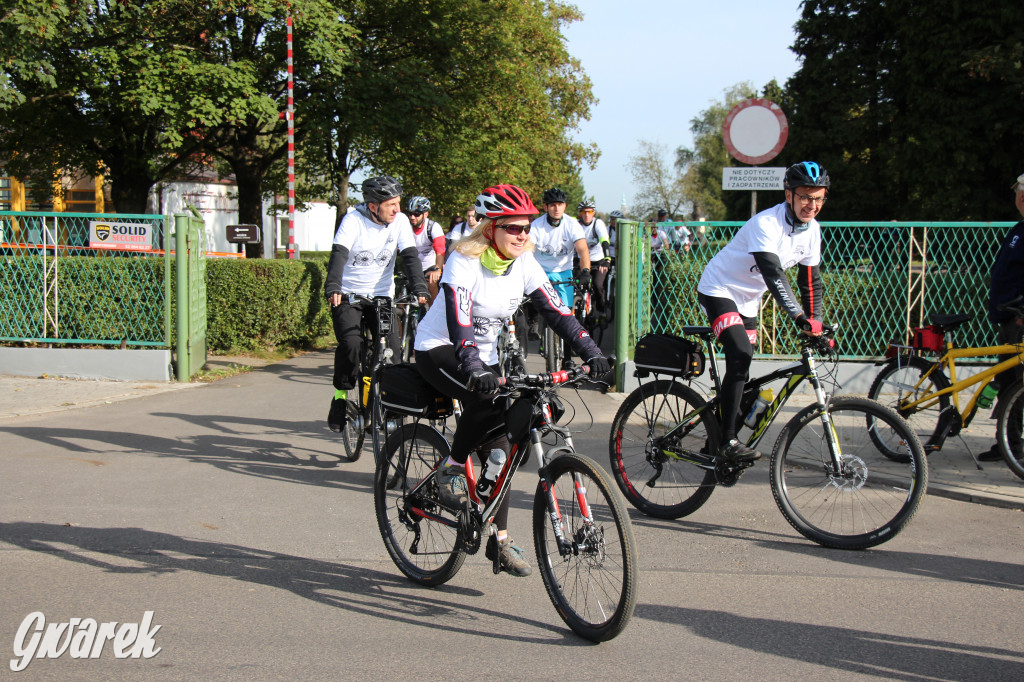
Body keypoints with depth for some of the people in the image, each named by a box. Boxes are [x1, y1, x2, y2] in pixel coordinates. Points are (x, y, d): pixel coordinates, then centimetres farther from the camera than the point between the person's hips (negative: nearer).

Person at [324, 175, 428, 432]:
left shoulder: (400, 221, -6)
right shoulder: (354, 220, -15)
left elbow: (410, 256, -11)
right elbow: (339, 254, -25)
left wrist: (420, 290, -25)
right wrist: (333, 288, -40)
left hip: (382, 295, 3)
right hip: (348, 295, -3)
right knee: (351, 344, -24)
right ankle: (341, 395, -3)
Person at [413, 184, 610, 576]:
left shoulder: (524, 264, -6)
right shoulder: (465, 263, -23)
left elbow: (556, 311, -9)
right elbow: (459, 323, -35)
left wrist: (591, 352, -23)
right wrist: (476, 370, -51)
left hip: (484, 355, 6)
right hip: (439, 350, -6)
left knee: (499, 443, -2)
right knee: (487, 401, -35)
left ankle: (500, 540, 6)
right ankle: (452, 469, -12)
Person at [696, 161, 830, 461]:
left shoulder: (812, 230, -4)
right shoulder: (766, 224, -28)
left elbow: (810, 281, 4)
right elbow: (773, 274, -39)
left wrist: (816, 325, -4)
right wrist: (798, 317, -48)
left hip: (747, 301, 8)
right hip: (718, 290, -8)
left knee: (740, 368, 9)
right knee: (740, 355, -27)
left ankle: (715, 443, 24)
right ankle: (728, 440, -24)